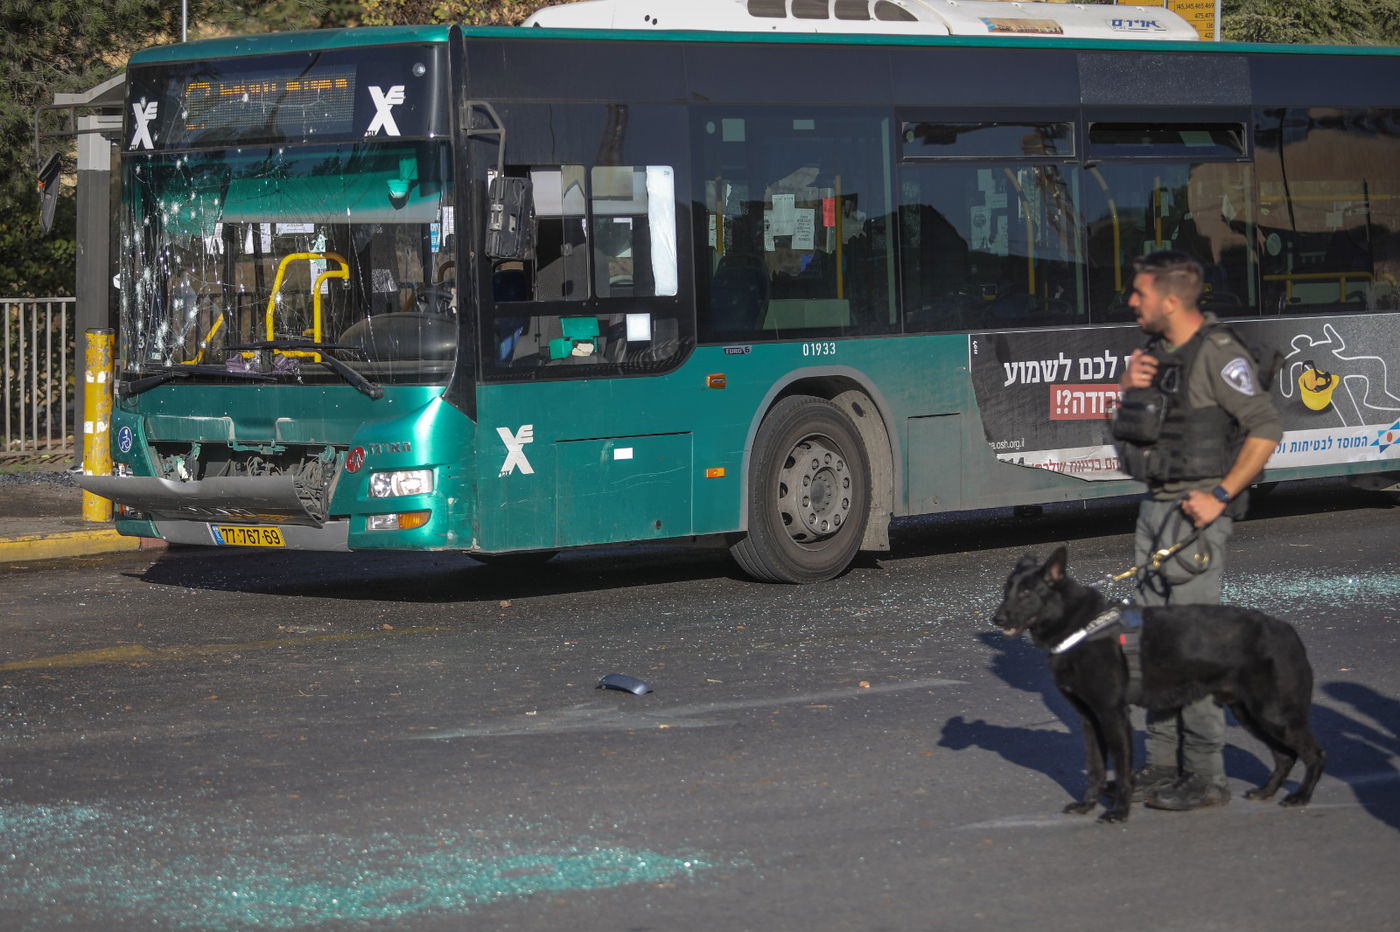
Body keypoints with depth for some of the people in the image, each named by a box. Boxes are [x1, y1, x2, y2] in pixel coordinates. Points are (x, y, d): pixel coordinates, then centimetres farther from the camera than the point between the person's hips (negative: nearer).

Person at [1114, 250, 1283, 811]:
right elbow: (1131, 422, 24)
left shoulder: (1217, 353, -15)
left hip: (1197, 511, -9)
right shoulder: (1155, 348, 12)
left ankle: (1206, 779, -5)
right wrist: (1129, 382, 2)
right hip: (1155, 507, 9)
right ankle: (1163, 766, 18)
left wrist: (1221, 496, -20)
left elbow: (1265, 429, -18)